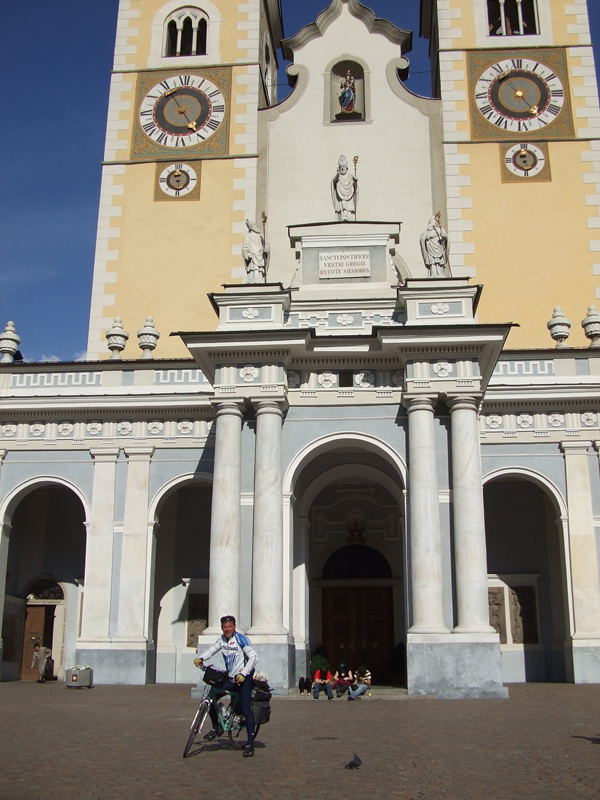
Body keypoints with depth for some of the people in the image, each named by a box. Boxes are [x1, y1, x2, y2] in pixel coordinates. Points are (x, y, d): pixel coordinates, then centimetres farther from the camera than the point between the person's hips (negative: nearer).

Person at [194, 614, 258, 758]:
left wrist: (243, 674, -27)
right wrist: (200, 658, -5)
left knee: (246, 710, -11)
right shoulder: (222, 639, 5)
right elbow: (212, 650, 14)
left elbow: (253, 657, -19)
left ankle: (250, 744, -5)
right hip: (229, 678, 7)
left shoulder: (241, 639, -16)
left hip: (243, 679, -7)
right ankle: (216, 727, 22)